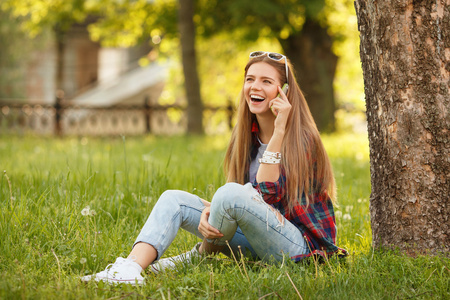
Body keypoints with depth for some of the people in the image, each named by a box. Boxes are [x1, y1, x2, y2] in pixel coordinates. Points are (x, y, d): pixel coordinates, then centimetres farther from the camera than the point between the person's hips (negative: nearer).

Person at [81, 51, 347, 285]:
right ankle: (130, 269, -23)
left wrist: (279, 130, -27)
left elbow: (265, 195, -25)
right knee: (174, 199, 0)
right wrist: (209, 210, -16)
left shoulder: (301, 138, -14)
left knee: (231, 194, -31)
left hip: (300, 243, -8)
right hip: (257, 238, 8)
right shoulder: (248, 135, 9)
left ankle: (201, 256, -2)